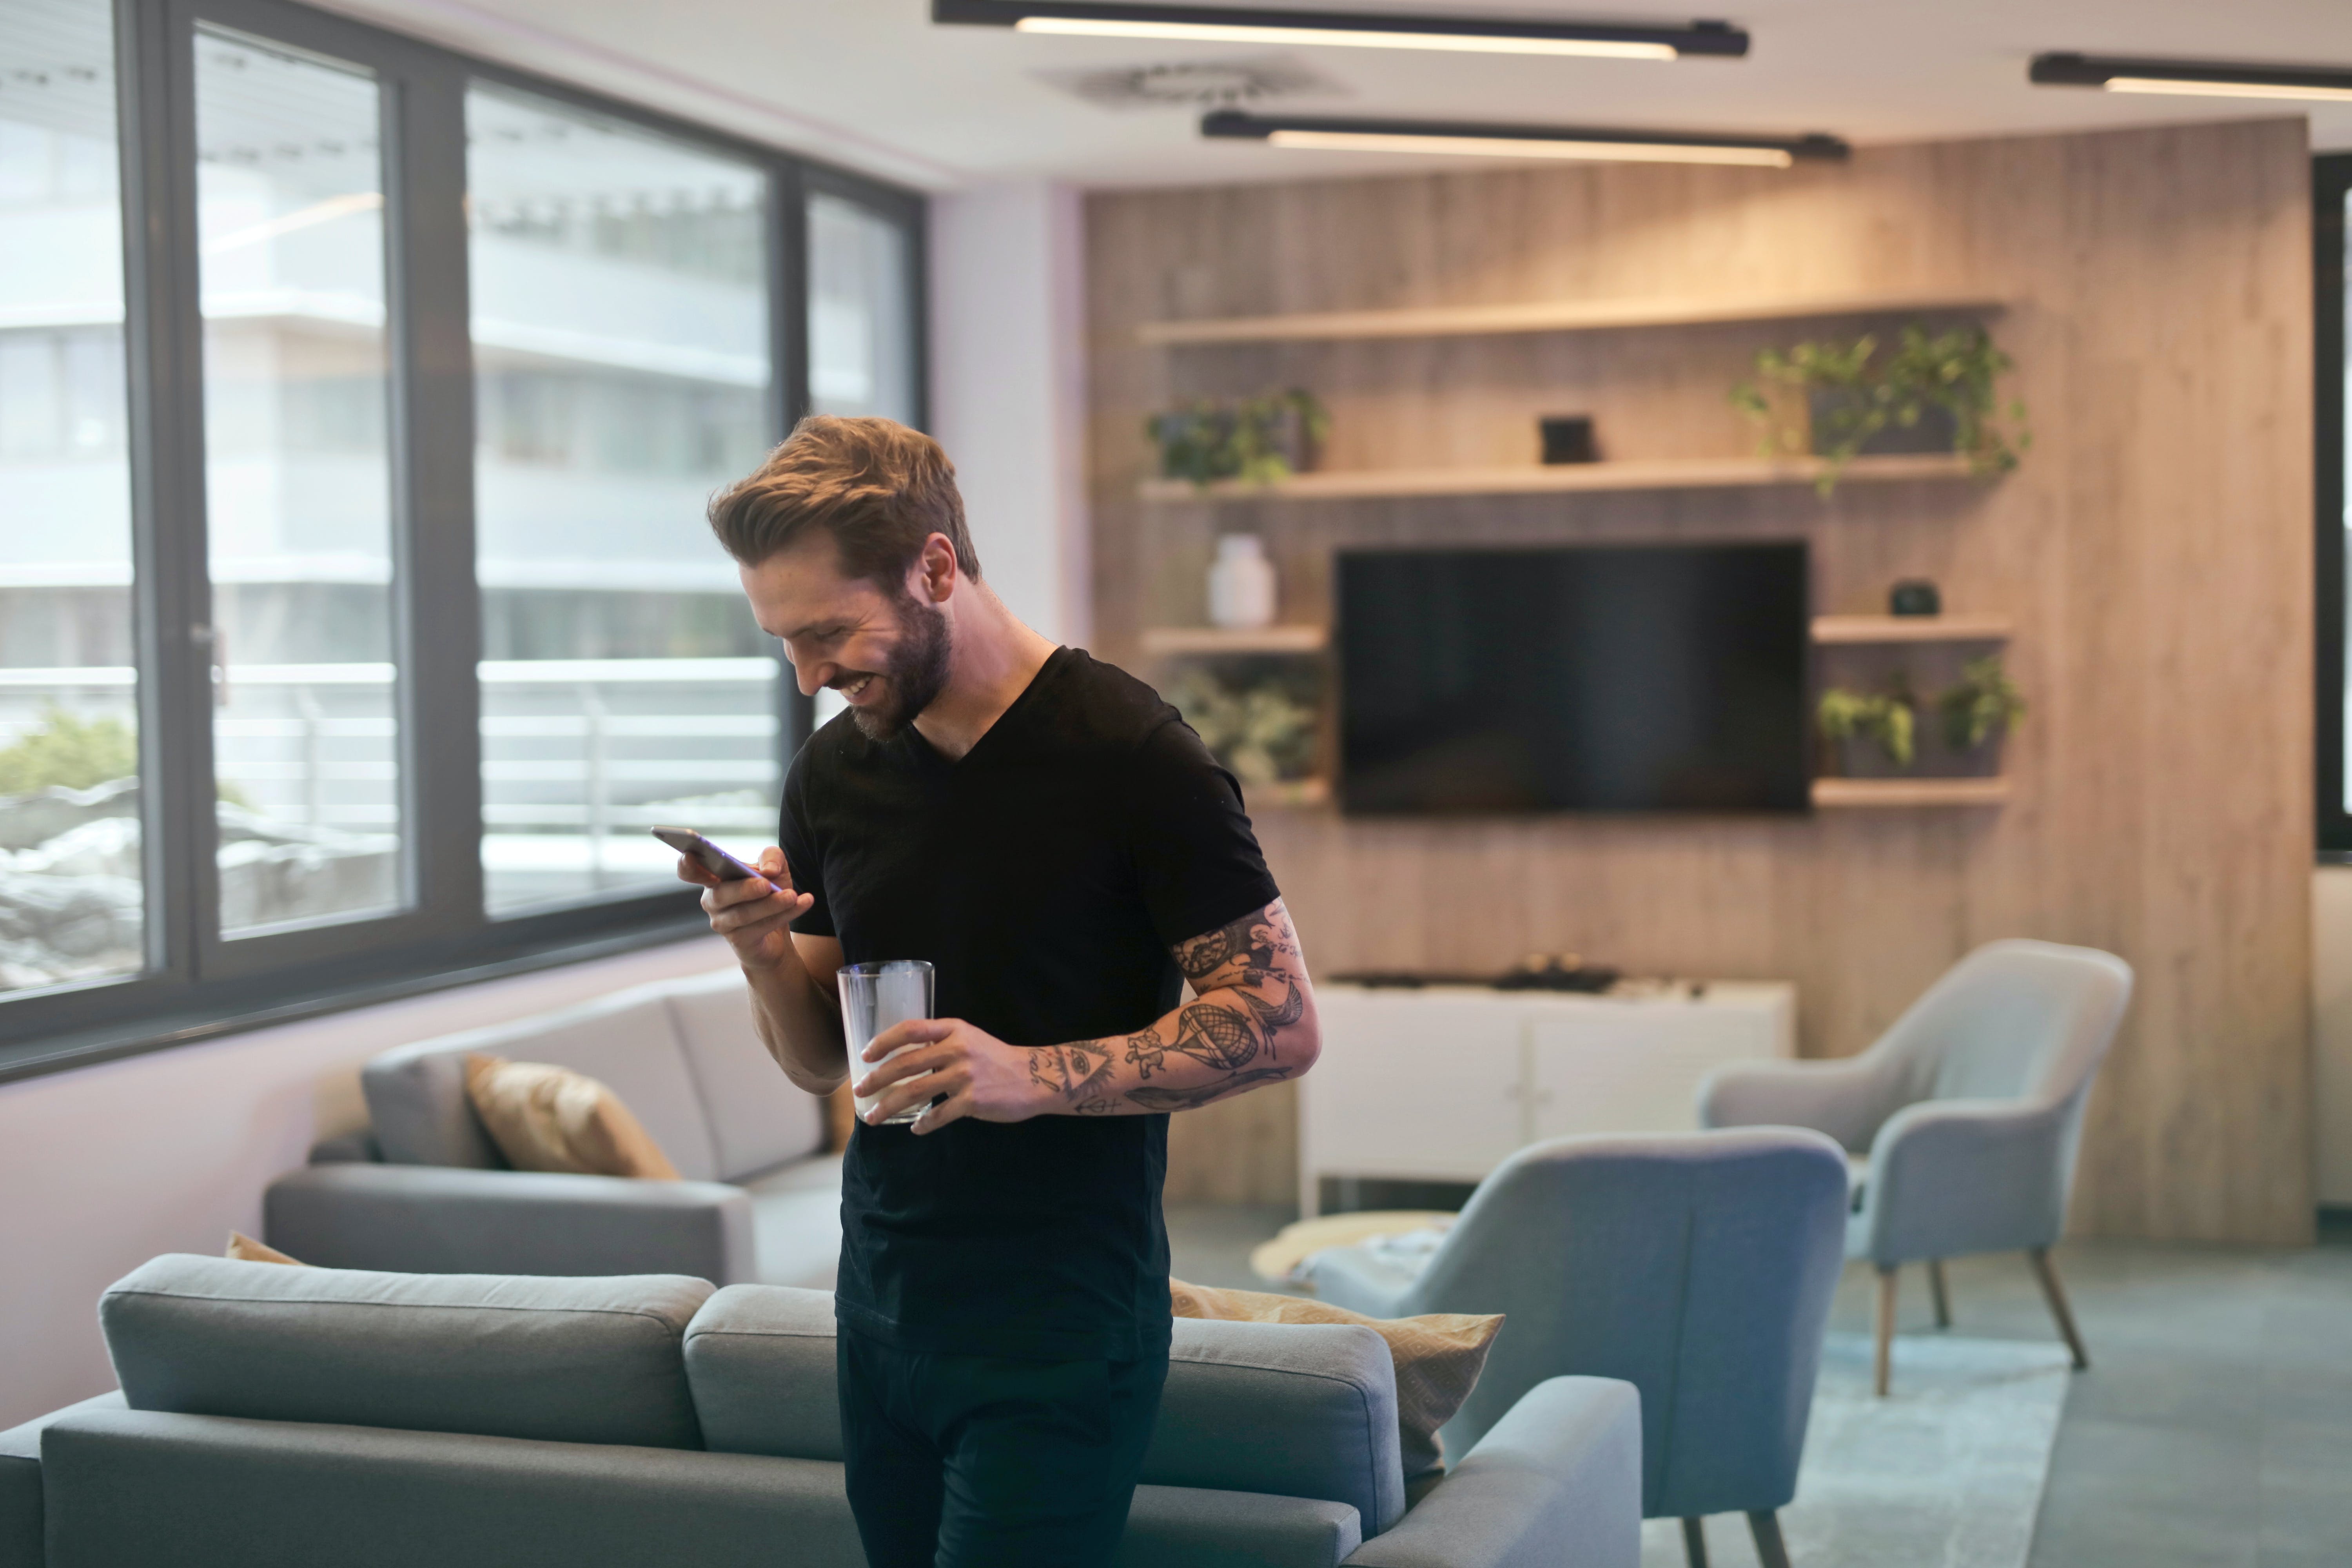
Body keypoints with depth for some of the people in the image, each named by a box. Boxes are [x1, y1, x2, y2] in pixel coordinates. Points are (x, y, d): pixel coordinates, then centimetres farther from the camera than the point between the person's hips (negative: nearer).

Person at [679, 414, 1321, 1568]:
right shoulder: (833, 772, 6)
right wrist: (763, 953, -8)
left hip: (1059, 1326, -6)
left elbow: (1279, 1024, -12)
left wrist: (1036, 1074, -24)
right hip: (881, 1303, 6)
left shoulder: (1128, 755, -13)